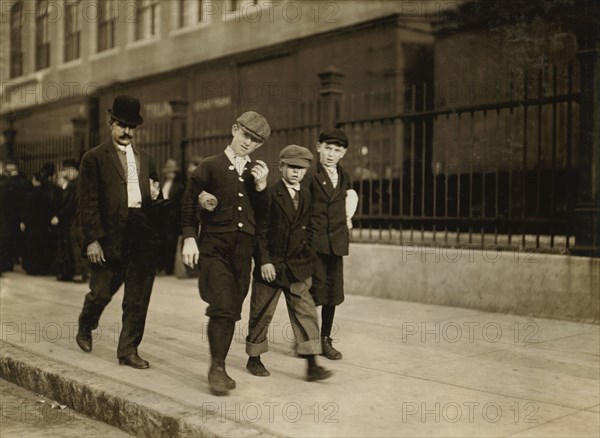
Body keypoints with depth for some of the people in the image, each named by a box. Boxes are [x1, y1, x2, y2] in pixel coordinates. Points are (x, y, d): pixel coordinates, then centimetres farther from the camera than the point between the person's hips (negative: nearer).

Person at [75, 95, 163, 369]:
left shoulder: (144, 158, 17)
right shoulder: (94, 158, 1)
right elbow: (87, 202, -5)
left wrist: (156, 193, 3)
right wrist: (92, 239, -12)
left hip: (143, 236, 4)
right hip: (111, 236, -4)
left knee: (138, 299, 5)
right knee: (101, 292, 6)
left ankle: (128, 350, 16)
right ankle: (85, 327, 37)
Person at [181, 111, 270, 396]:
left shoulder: (255, 172, 14)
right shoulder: (210, 167, 2)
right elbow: (188, 203, 3)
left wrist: (261, 186, -1)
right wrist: (189, 238, -6)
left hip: (244, 250, 4)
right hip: (214, 248, -4)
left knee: (231, 312, 8)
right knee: (222, 307, -17)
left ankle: (219, 368, 20)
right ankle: (217, 368, -5)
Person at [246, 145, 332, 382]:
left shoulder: (306, 196, 9)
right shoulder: (269, 193, -8)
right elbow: (260, 231, -10)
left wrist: (308, 259, 7)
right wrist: (264, 261, -15)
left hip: (297, 267, 4)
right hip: (270, 265, -4)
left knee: (306, 313, -3)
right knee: (261, 314, 8)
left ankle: (312, 365, -2)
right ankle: (254, 359, 25)